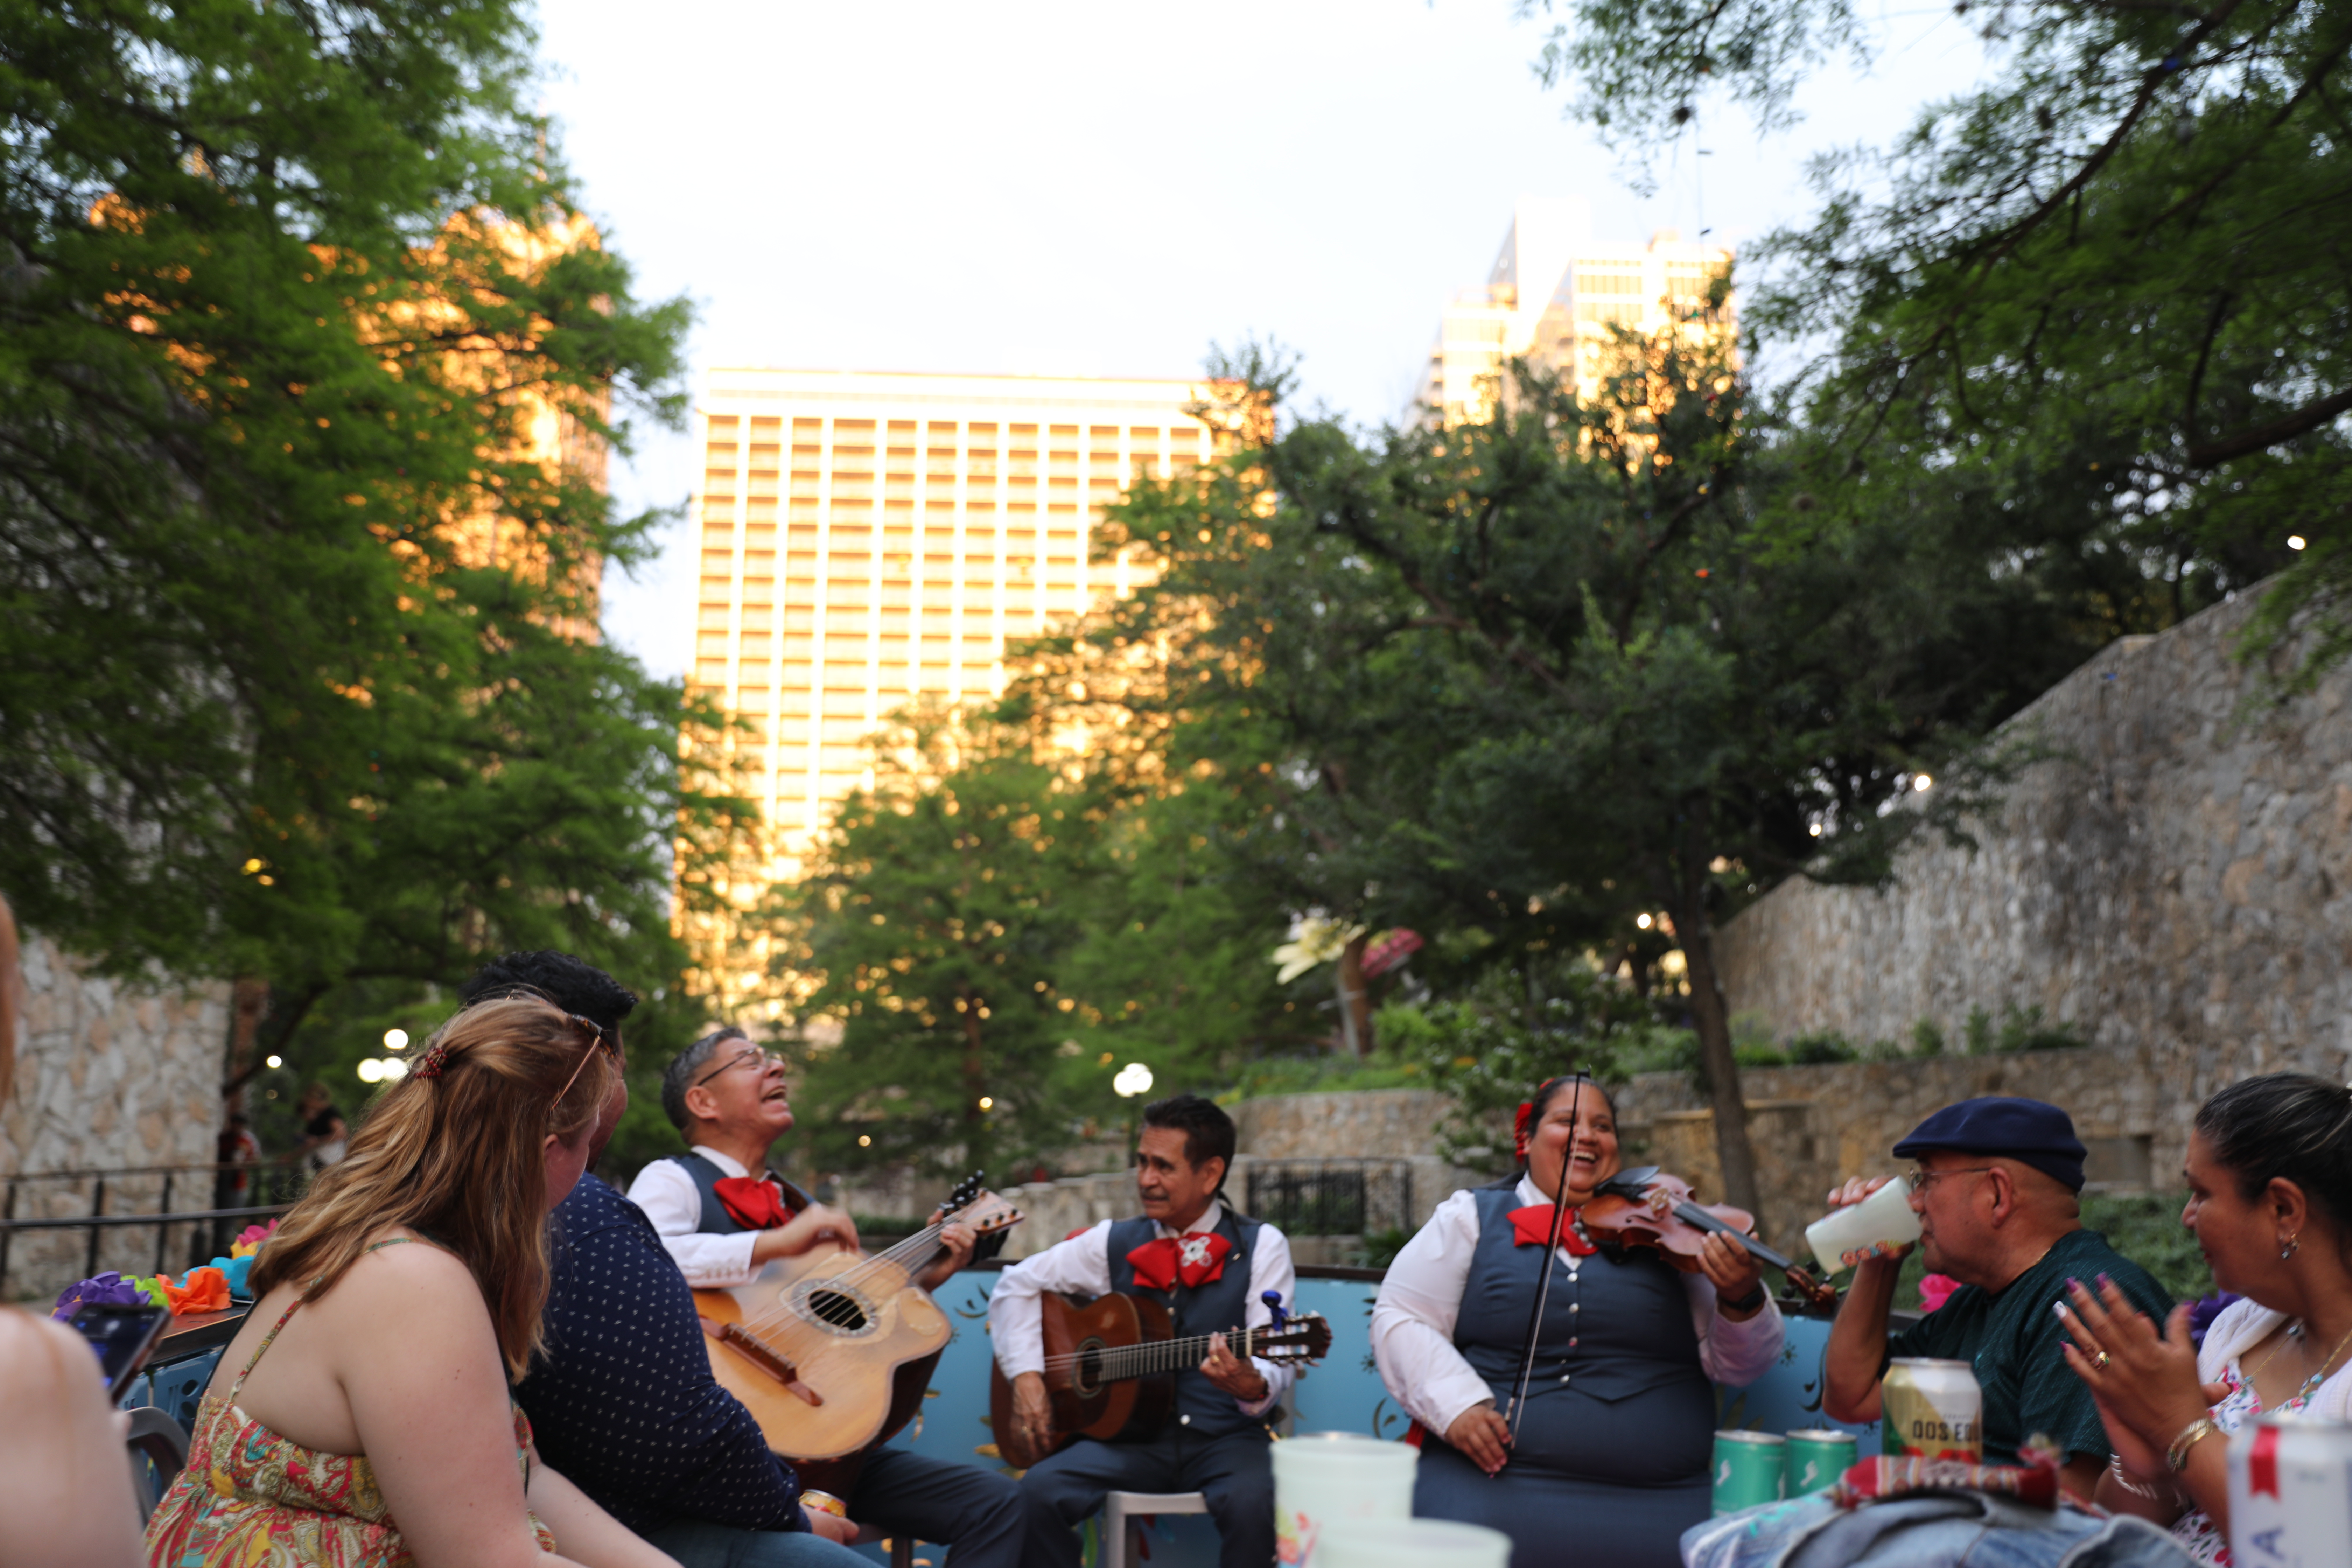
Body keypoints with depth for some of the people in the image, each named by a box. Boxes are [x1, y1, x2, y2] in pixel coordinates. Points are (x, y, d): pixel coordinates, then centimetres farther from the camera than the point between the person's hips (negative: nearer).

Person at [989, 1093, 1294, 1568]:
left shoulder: (1260, 1247, 2)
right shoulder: (1116, 1242, 10)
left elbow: (1274, 1364, -7)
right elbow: (1017, 1285, 16)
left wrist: (1252, 1386, -31)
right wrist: (1026, 1375, 3)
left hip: (1223, 1436, -2)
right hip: (1133, 1434, 2)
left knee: (1254, 1502, -35)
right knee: (1037, 1493, -25)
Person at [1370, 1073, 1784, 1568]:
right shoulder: (1473, 1216, 9)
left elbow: (1736, 1362, 8)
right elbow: (1399, 1319, 3)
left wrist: (1742, 1301, -13)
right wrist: (1456, 1403, -13)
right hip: (1488, 1477, -1)